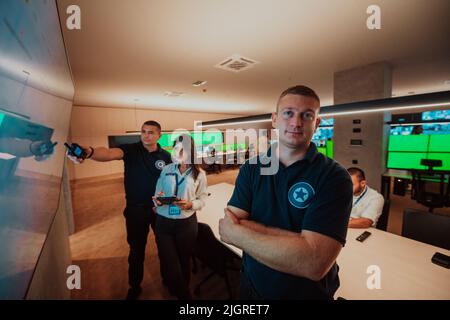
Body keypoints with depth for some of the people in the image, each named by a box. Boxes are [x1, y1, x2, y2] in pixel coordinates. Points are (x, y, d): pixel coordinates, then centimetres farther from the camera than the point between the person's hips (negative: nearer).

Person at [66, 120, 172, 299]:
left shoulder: (166, 156, -5)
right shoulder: (131, 150, -10)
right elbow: (109, 153, -30)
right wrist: (90, 152, -51)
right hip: (135, 209, -1)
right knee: (136, 249, 14)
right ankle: (135, 287, 40)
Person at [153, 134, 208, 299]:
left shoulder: (199, 174, -6)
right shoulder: (166, 170, 0)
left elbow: (202, 199, -3)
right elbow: (157, 194, 7)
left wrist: (190, 204, -22)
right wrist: (157, 199, -15)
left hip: (187, 223, -1)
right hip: (163, 222, 2)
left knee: (183, 261, 18)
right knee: (169, 264, 8)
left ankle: (180, 292, 48)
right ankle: (184, 295, 35)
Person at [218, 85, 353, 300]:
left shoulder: (334, 177, -20)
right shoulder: (251, 168, -10)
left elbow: (313, 263, -29)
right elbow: (228, 227, -18)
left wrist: (236, 232, -24)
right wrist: (299, 240, -26)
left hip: (309, 293, -1)